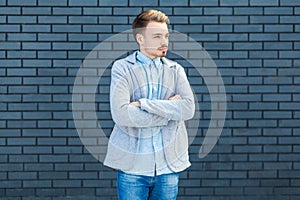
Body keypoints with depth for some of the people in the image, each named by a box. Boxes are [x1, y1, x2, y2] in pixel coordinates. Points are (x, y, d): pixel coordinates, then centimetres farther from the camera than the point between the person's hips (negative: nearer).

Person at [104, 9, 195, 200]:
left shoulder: (176, 70, 8)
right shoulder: (122, 68, -2)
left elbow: (189, 109, -8)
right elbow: (121, 114, -17)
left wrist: (143, 103, -14)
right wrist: (169, 110, -10)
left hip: (169, 163, 3)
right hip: (132, 163, -3)